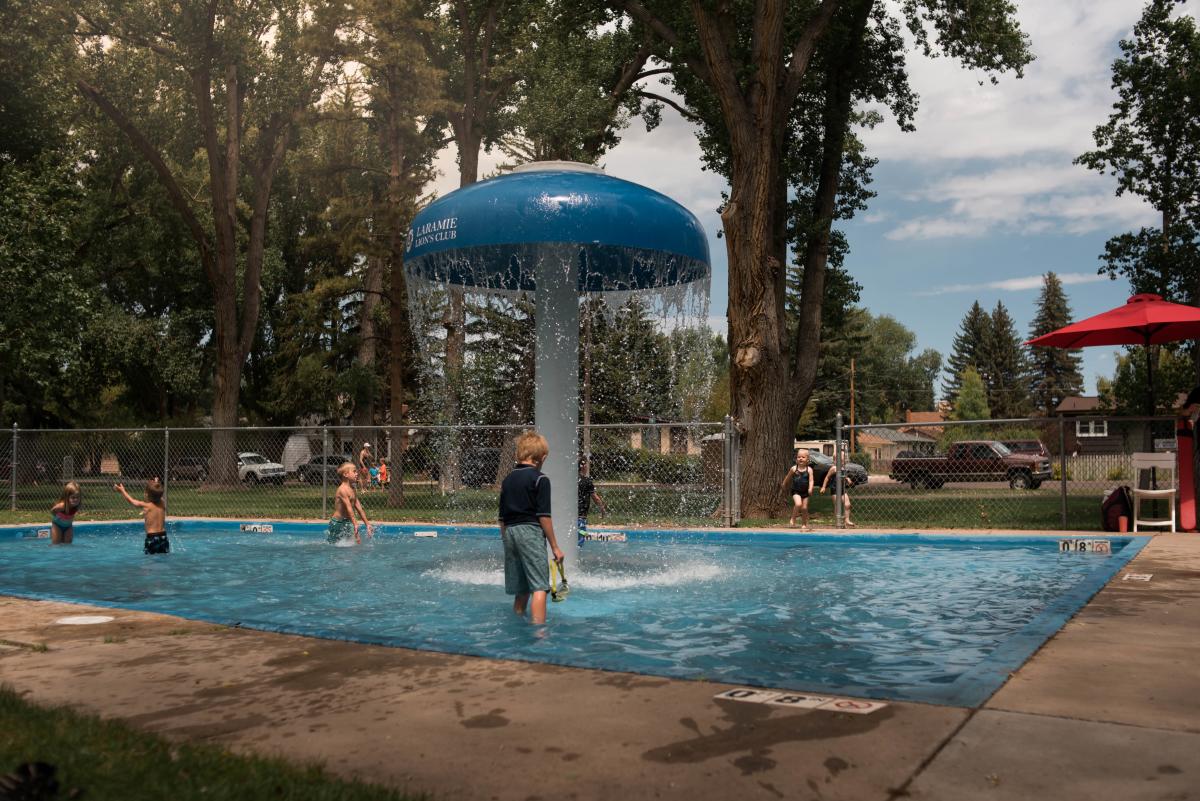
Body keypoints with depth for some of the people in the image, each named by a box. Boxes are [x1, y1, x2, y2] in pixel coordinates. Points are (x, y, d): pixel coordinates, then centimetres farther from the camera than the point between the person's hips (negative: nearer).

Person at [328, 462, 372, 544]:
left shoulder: (352, 489, 11)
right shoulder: (342, 489, -17)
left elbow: (359, 507, 13)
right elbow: (348, 508, -25)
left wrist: (367, 524, 11)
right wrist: (355, 524, -31)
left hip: (347, 522, 8)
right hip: (337, 523, -8)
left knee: (358, 541, 1)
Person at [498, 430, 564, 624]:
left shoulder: (507, 479, 14)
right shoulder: (540, 479, -5)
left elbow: (502, 518, 16)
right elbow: (544, 516, -8)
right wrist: (554, 546, -3)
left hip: (509, 532, 7)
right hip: (530, 531, -7)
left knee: (521, 590, 15)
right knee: (539, 587, -9)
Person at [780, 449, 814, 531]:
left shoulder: (809, 469, -5)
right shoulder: (794, 468, -3)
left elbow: (811, 480, -12)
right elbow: (788, 477, 13)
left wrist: (810, 488, -29)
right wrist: (783, 485, 26)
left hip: (805, 492, 1)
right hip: (796, 491, -1)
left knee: (804, 508, 4)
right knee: (798, 504, -24)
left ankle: (805, 525, 20)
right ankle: (793, 519, -2)